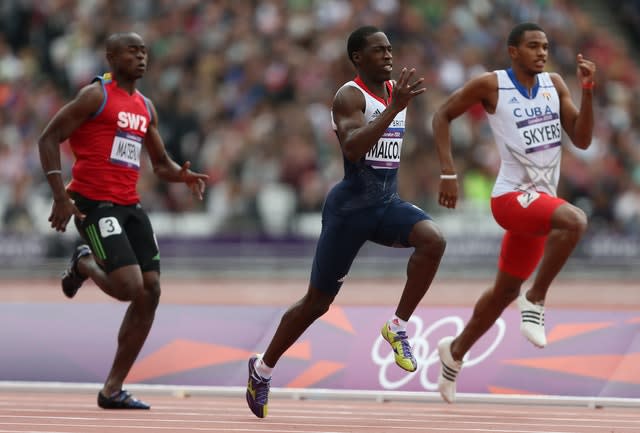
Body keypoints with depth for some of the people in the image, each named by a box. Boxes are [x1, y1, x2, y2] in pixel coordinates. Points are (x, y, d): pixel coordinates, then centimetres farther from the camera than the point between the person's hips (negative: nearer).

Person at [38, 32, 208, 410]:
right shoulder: (96, 95, -6)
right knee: (129, 288, -21)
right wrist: (61, 195, -17)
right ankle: (84, 264, 14)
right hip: (94, 203, -8)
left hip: (130, 205, 8)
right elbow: (49, 139, -8)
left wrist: (184, 176, 0)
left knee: (151, 291, -1)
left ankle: (113, 389, 6)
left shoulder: (146, 108, 17)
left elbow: (161, 163, 24)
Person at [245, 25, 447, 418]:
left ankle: (398, 326, -13)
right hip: (351, 206, -6)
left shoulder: (396, 90, 9)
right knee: (318, 301, 5)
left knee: (433, 240, -27)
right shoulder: (350, 96, -14)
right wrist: (394, 108, -35)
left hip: (388, 202, 6)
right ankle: (263, 368, 25)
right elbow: (352, 149, -32)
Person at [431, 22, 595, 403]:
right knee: (574, 221, -34)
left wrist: (587, 90, -9)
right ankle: (536, 300, -20)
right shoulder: (491, 85, -7)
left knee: (506, 290, 18)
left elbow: (582, 140, 3)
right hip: (511, 196, -7)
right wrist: (448, 172, -6)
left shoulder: (554, 84, 7)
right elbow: (443, 115, 2)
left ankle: (456, 351, 37)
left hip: (539, 200, 7)